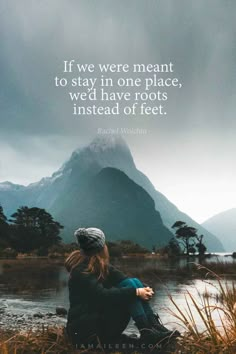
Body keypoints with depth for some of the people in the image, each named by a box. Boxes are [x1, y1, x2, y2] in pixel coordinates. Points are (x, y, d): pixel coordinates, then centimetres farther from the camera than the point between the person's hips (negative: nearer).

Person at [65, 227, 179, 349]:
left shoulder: (100, 265, 7)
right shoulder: (81, 270, -19)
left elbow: (124, 279, 0)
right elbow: (103, 295, -30)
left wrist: (144, 289, -18)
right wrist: (136, 292, -28)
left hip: (102, 316, 8)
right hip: (84, 327, -8)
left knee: (134, 282, -10)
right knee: (129, 286, -22)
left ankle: (154, 326, -16)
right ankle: (147, 333, -24)